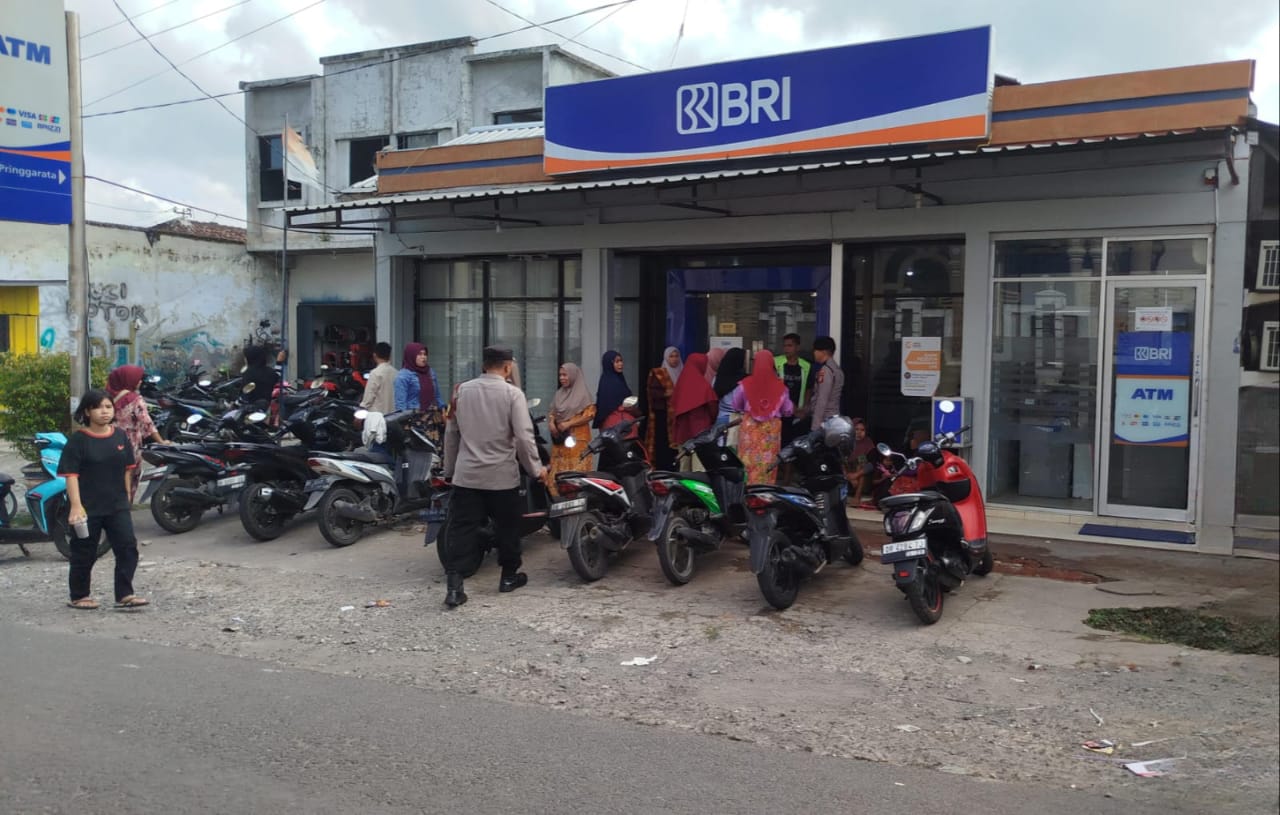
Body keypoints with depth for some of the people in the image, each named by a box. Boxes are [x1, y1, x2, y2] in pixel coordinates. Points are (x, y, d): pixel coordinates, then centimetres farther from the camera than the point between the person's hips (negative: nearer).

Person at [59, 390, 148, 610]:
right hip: (88, 508, -4)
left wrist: (126, 497, 13)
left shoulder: (121, 436, 5)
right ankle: (78, 596, 23)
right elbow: (71, 474, -13)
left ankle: (124, 594, 2)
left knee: (128, 548, -4)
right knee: (84, 553, 8)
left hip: (117, 506, 4)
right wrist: (76, 505, -20)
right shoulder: (78, 440, -8)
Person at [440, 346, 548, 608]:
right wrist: (536, 468, -1)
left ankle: (454, 587, -7)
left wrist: (449, 468, 21)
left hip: (466, 475, 3)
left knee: (462, 528, 1)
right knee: (507, 527, 15)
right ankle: (509, 577, 29)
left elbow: (452, 433, 10)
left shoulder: (463, 391, 5)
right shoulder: (512, 393, -8)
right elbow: (524, 436, -13)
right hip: (502, 475, -3)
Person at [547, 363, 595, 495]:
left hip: (577, 440, -6)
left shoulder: (583, 394, -3)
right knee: (558, 473, 2)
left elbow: (590, 414, -9)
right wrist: (551, 423, -4)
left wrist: (568, 424, -15)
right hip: (559, 439, 6)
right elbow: (552, 412, 19)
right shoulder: (559, 394, 15)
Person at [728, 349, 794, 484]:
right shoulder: (779, 386, -6)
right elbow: (788, 410, 5)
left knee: (748, 462, 6)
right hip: (772, 428, 1)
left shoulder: (745, 384, -8)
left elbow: (735, 407, 5)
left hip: (750, 427, -1)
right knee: (768, 463, 8)